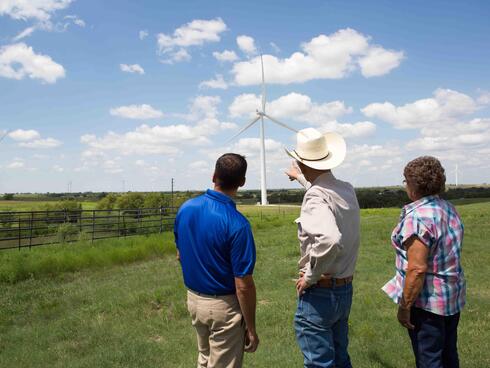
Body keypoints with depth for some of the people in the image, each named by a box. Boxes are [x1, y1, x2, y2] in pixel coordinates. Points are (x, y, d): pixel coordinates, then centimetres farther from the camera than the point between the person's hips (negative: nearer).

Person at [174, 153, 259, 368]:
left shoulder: (185, 208, -5)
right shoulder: (236, 224, -25)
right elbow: (243, 285, -22)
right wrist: (251, 328, -10)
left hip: (193, 298, 6)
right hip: (223, 306, -6)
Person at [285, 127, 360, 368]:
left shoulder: (315, 197, -23)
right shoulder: (347, 190, 2)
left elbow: (330, 240, -40)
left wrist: (310, 276, -25)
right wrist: (301, 178, 42)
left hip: (319, 293, -8)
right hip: (346, 289, 8)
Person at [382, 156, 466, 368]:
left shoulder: (417, 217, -23)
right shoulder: (449, 209, 5)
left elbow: (417, 268, -26)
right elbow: (450, 255, 12)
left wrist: (404, 306, -17)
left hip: (428, 302, -9)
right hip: (453, 297, 9)